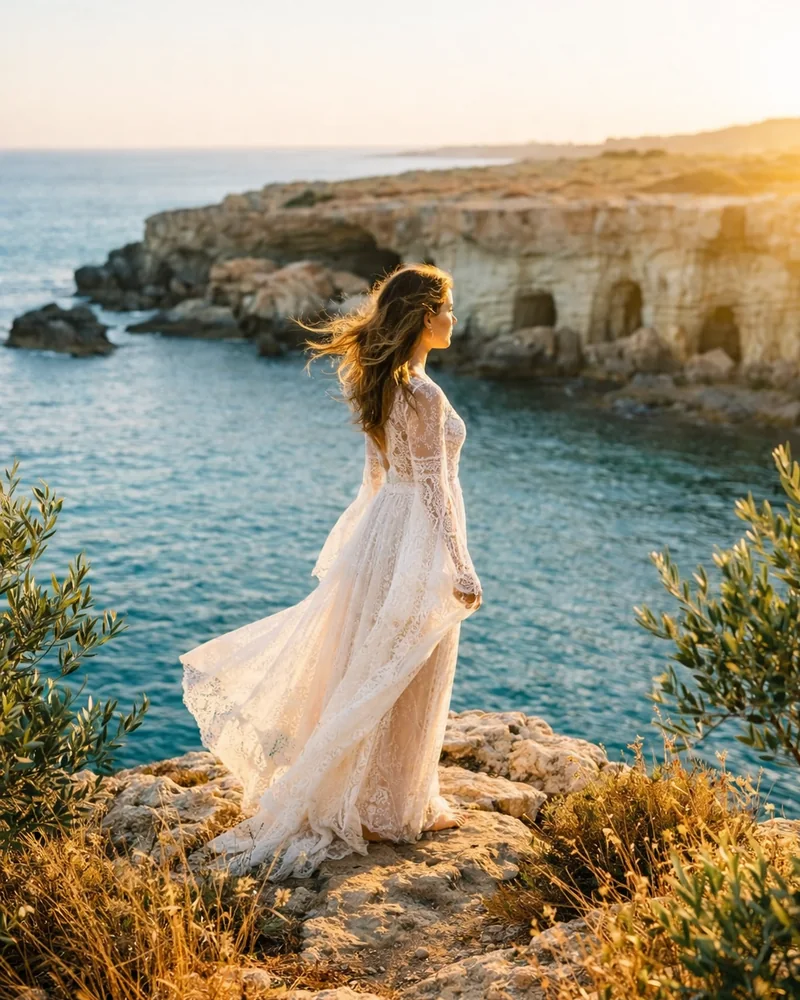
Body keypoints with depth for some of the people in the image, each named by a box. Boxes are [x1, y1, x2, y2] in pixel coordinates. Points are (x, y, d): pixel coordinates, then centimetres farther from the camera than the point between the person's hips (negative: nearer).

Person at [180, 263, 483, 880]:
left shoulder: (377, 382, 6)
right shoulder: (424, 395, -21)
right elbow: (433, 486, -20)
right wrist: (462, 568, -15)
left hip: (382, 526, 8)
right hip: (420, 540, -8)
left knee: (366, 662, 19)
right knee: (402, 681, 4)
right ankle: (394, 808, 19)